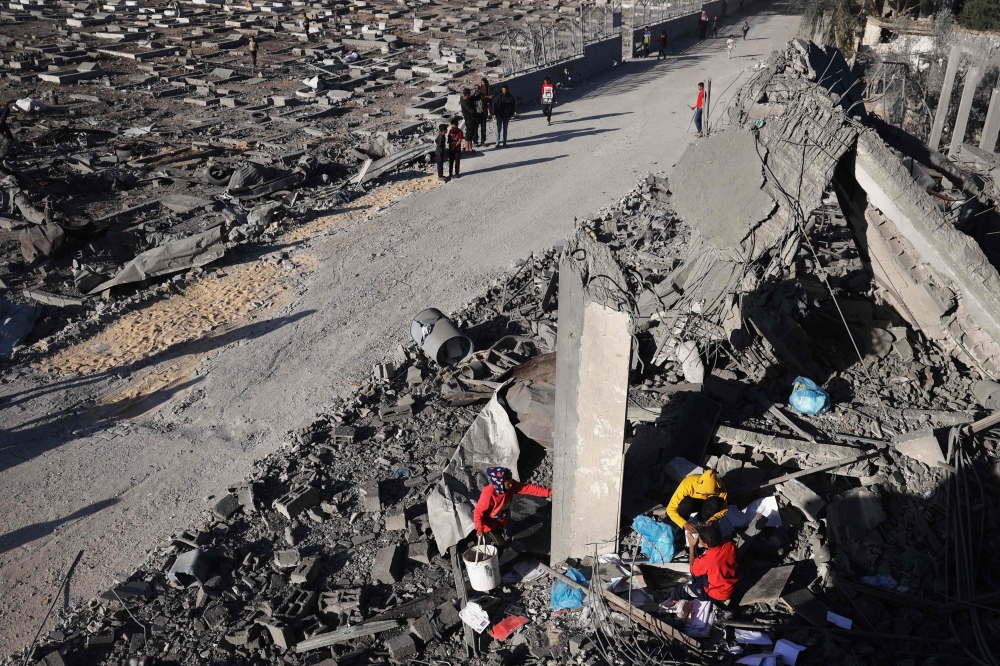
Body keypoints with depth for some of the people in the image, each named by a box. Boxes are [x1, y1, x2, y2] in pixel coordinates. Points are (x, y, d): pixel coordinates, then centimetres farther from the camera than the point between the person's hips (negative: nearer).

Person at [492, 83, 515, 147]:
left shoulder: (510, 97, -1)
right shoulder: (498, 97, -7)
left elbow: (513, 106, 7)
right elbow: (494, 105, -4)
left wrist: (511, 114, 3)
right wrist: (494, 114, -9)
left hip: (506, 116, 2)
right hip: (499, 116, -2)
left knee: (505, 130, 10)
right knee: (498, 129, -1)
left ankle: (505, 142, 17)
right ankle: (497, 143, 4)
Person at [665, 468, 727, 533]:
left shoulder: (719, 487, -31)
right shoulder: (687, 484, -37)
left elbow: (723, 509, -16)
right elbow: (670, 509, -33)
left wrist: (713, 520, -36)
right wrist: (684, 524, -46)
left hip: (706, 505, 2)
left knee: (715, 502, -32)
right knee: (687, 503, -37)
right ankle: (679, 528, -10)